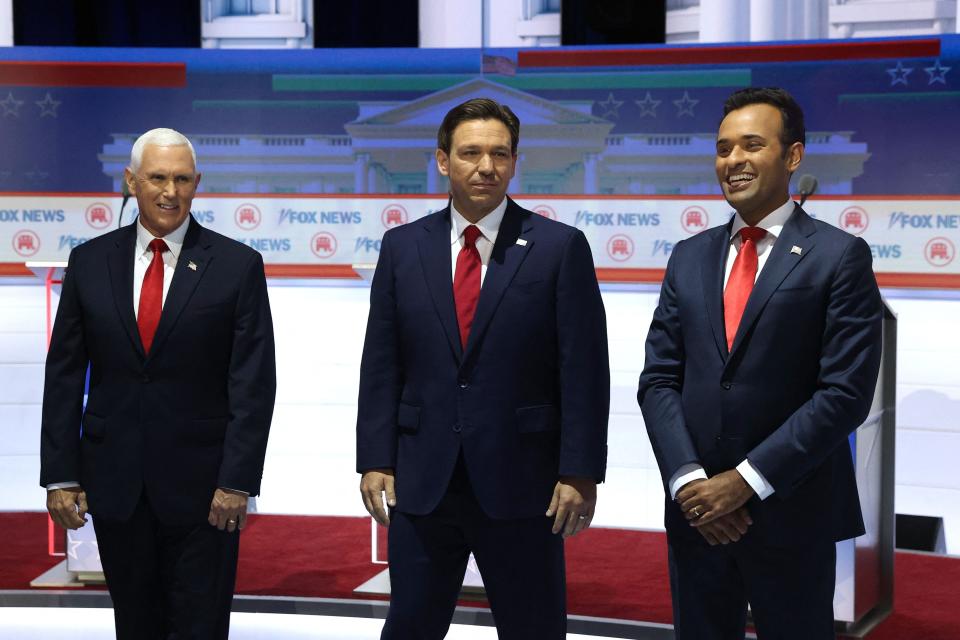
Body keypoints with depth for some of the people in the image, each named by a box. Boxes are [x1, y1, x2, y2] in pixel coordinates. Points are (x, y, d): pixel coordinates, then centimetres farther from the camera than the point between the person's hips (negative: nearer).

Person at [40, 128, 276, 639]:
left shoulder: (237, 265, -4)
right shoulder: (90, 261, 4)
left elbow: (253, 383, -7)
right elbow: (64, 375, 5)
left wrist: (238, 481, -13)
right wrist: (60, 474, 0)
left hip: (202, 483, -2)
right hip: (114, 479, 3)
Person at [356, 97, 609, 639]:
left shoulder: (560, 247, -2)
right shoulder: (403, 247, 6)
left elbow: (584, 370, -5)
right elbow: (381, 365, 7)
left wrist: (580, 472, -9)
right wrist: (375, 460, 1)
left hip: (521, 483, -2)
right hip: (421, 483, 2)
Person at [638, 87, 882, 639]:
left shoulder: (840, 256, -5)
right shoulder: (690, 257, 9)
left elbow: (845, 393, -12)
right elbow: (659, 380, 5)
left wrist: (746, 481, -15)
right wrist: (689, 480, -9)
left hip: (792, 515, -4)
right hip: (696, 511, 4)